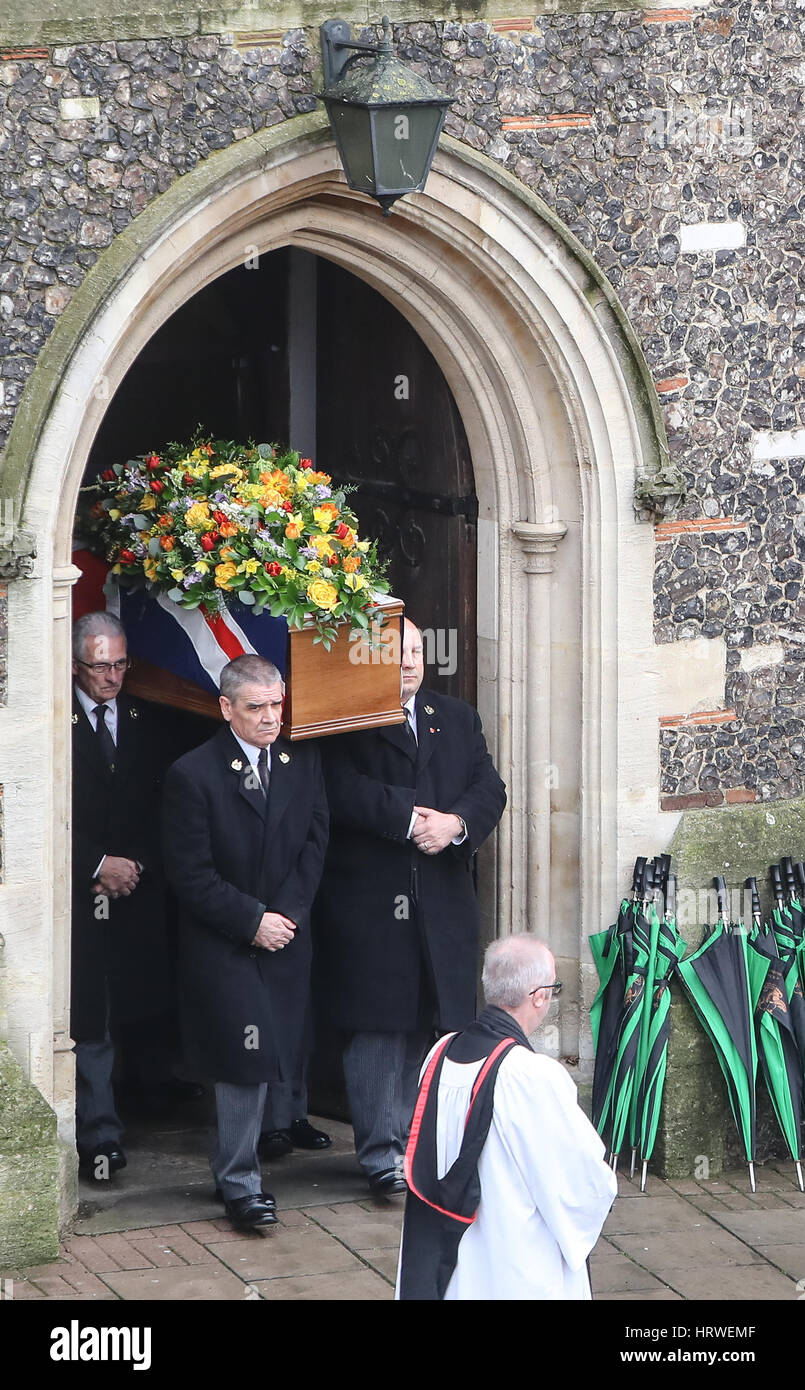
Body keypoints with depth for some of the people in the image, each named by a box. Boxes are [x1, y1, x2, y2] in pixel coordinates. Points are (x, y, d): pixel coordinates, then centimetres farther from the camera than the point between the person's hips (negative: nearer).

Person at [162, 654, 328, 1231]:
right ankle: (240, 1182, 4)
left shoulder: (304, 761, 4)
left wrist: (287, 913, -6)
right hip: (221, 944, -4)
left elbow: (315, 842, 6)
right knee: (247, 1057, -8)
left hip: (285, 937, 4)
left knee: (271, 1057, 5)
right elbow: (191, 875, -11)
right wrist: (252, 922, -13)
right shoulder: (193, 774, -11)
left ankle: (234, 1167, 21)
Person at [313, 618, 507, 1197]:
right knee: (377, 1026, -5)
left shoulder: (458, 719, 17)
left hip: (444, 904, 5)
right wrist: (410, 818, -18)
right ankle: (382, 1149, -1)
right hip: (369, 903, -5)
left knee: (433, 1024, 7)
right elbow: (343, 792, -14)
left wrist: (455, 822, -13)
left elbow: (489, 789, 6)